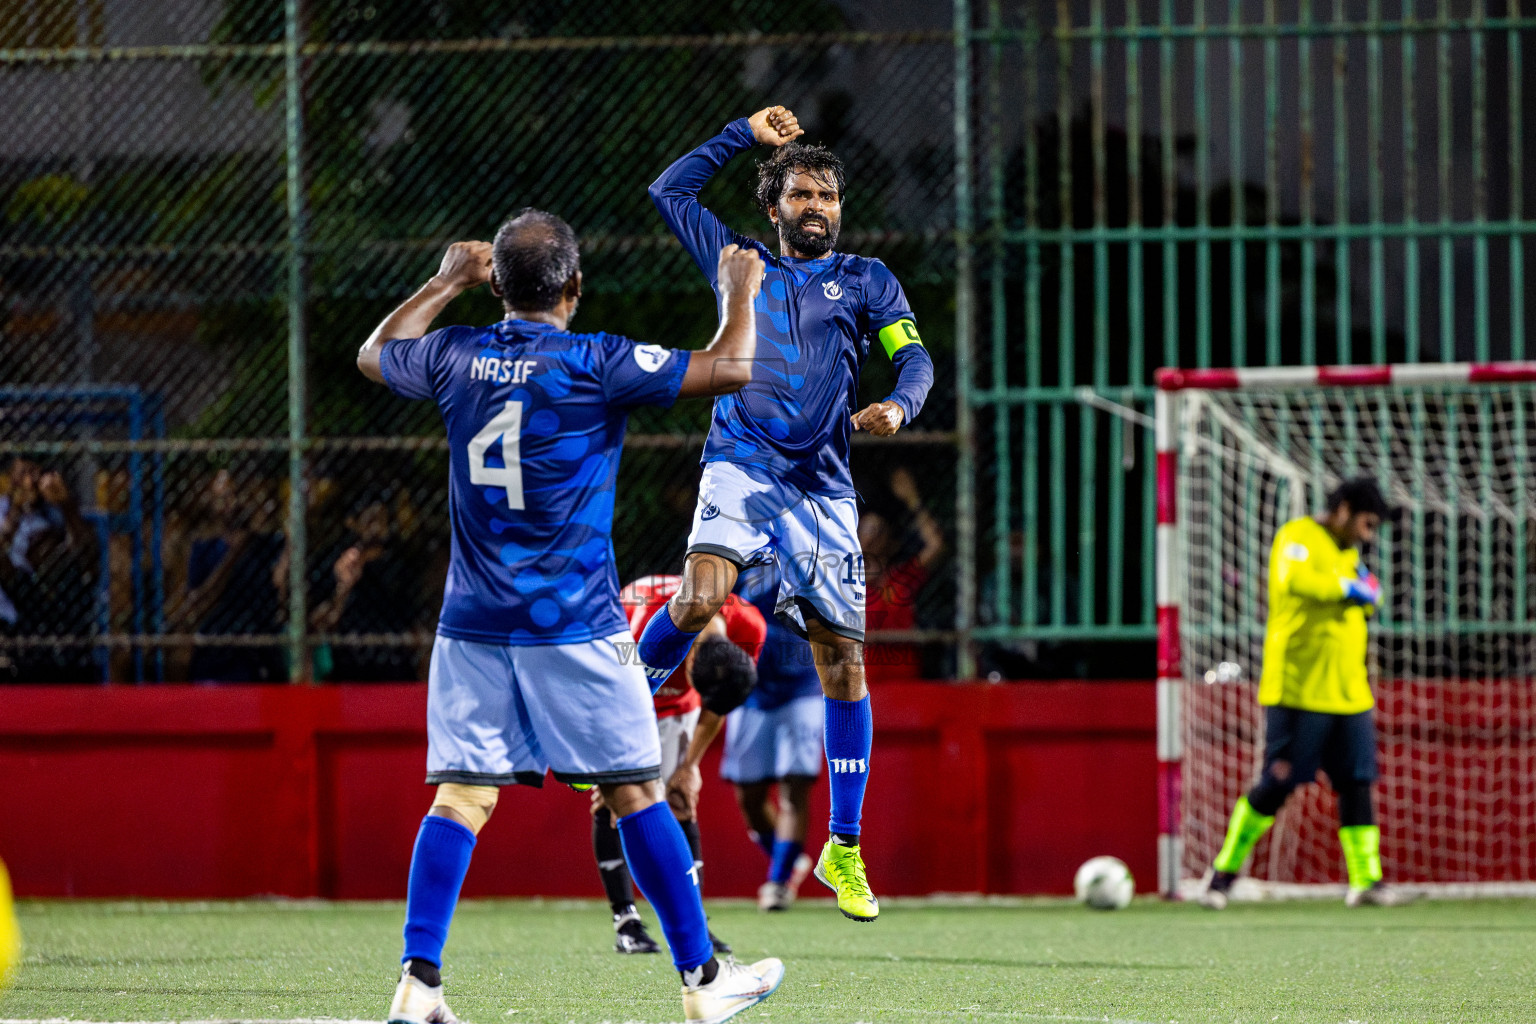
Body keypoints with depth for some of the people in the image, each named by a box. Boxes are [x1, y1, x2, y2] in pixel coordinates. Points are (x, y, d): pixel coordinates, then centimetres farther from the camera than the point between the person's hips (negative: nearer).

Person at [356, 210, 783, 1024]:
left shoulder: (454, 357, 4)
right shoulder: (597, 363, -9)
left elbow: (374, 355, 27)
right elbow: (733, 368, -9)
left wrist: (446, 283, 35)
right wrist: (740, 290, 9)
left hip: (472, 628, 4)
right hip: (574, 627, -4)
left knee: (460, 798, 1)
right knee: (634, 793, 3)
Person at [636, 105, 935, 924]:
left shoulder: (865, 280, 14)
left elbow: (913, 355, 3)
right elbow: (669, 190, 22)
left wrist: (898, 405, -19)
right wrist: (744, 135, 21)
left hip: (821, 487, 1)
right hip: (741, 465, -1)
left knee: (842, 659, -1)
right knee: (700, 597, -29)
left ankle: (844, 849, 7)